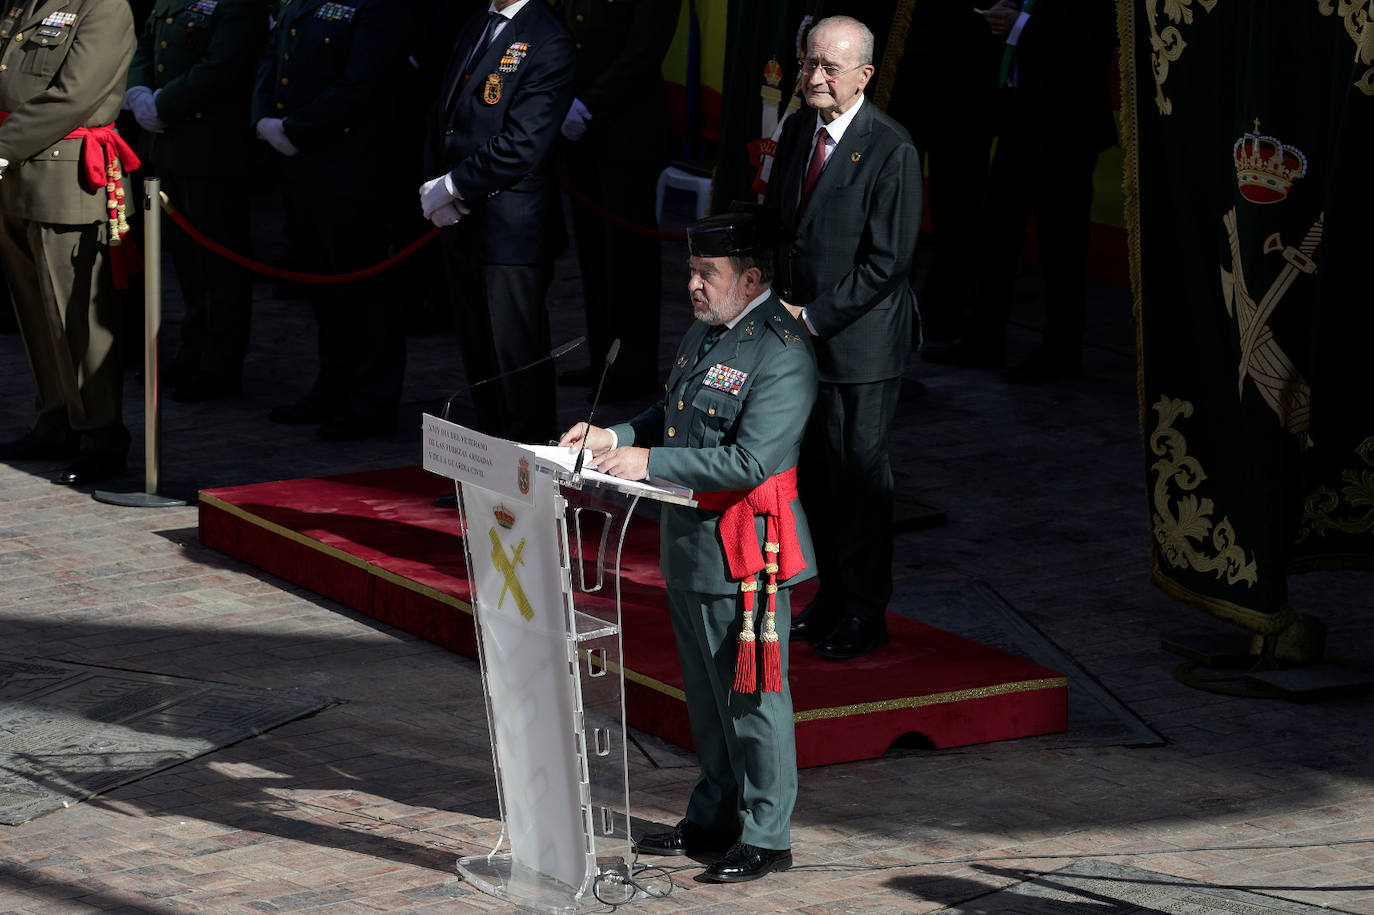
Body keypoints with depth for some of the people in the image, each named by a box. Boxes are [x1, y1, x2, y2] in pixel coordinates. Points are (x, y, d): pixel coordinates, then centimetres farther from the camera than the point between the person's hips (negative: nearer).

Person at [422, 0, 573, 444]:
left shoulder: (548, 42, -13)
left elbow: (521, 146, -18)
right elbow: (443, 116, 18)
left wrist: (452, 188, -12)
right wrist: (436, 187, 3)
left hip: (509, 228, -8)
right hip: (460, 223, 8)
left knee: (516, 358, -3)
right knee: (477, 353, 15)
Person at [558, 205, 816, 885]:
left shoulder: (782, 355, -19)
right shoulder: (704, 333, 10)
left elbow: (750, 462, -25)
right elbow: (672, 416, 22)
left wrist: (650, 462, -24)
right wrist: (616, 438, 4)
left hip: (743, 550, -9)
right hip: (690, 542, 9)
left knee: (749, 694, -1)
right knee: (706, 691, 18)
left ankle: (766, 836, 9)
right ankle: (714, 818, 30)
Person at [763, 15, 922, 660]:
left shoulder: (891, 151, -15)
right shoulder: (797, 131, 7)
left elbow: (887, 261, -16)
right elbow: (775, 221, 18)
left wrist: (814, 316, -15)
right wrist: (778, 305, 3)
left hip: (860, 338, -6)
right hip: (798, 329, 6)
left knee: (859, 473, 1)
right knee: (813, 469, 12)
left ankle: (864, 613, 12)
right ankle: (830, 597, 24)